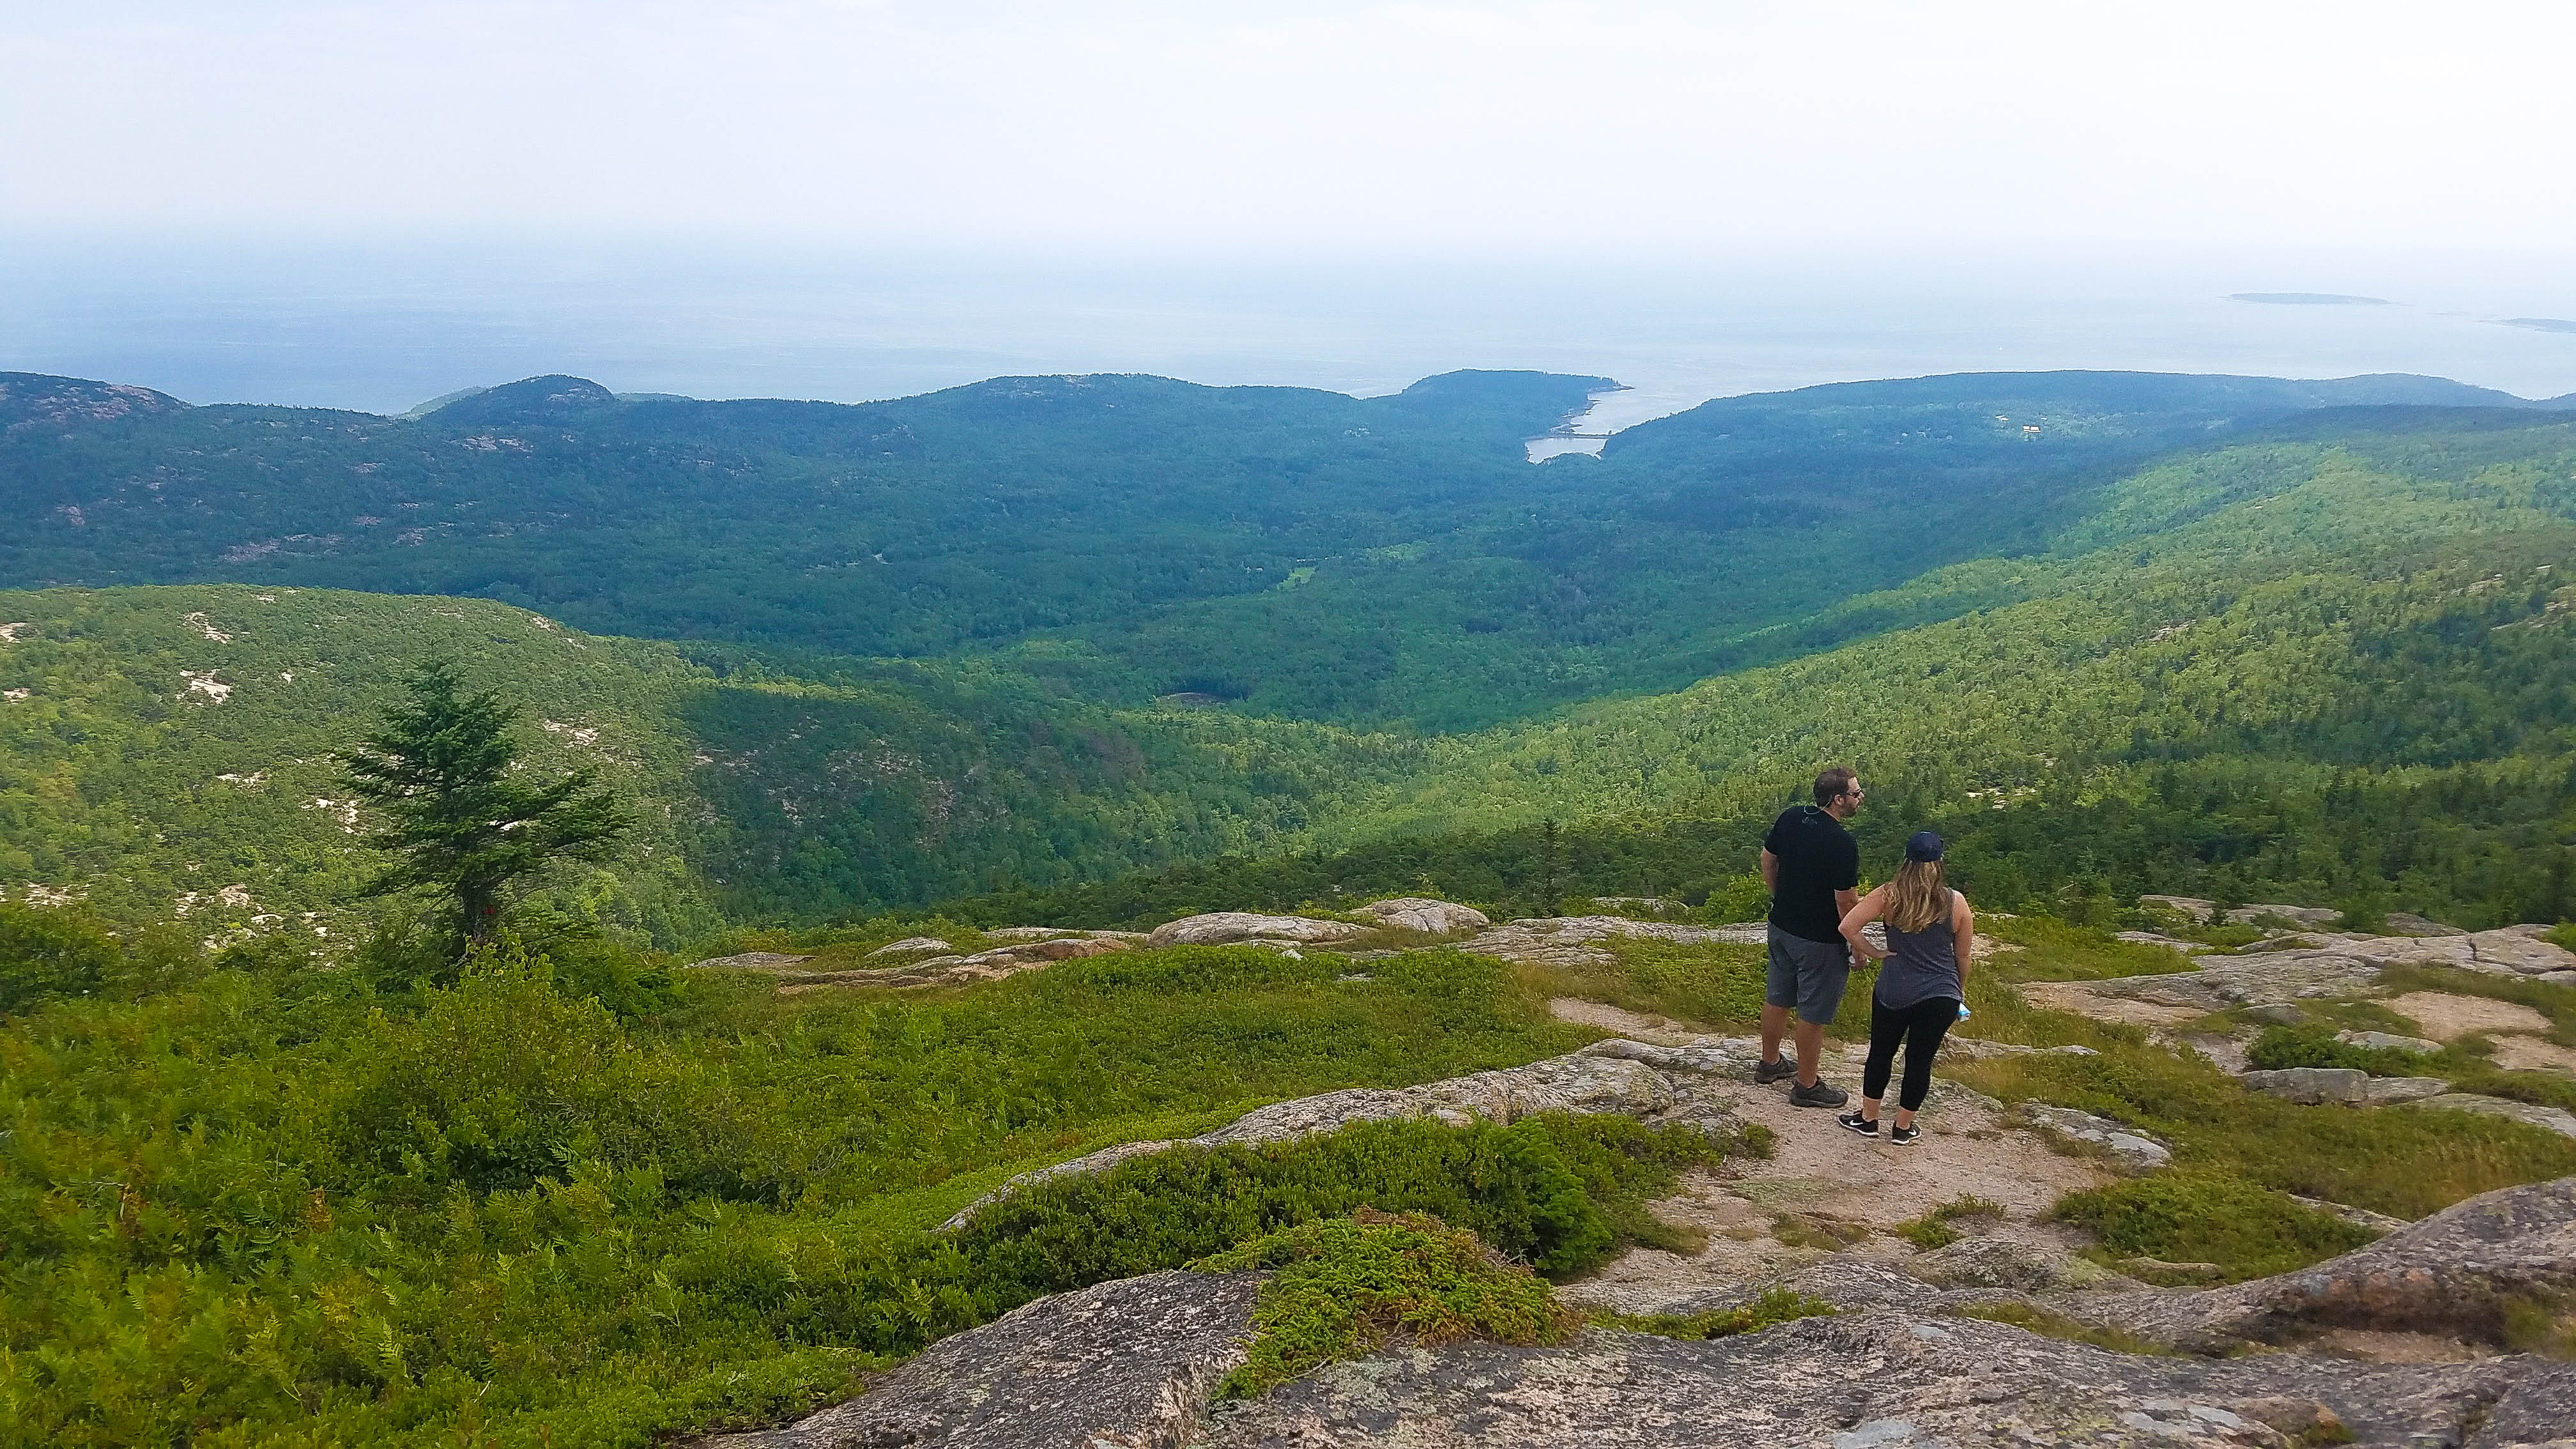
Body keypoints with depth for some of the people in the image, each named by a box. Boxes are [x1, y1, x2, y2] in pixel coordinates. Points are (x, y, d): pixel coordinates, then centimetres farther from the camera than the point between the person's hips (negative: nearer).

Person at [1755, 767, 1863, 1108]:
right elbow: (1845, 901, -21)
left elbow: (1767, 861, 8)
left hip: (1782, 926, 8)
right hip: (1820, 940, -7)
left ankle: (1770, 1063, 39)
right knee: (1813, 1012, 7)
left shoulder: (1789, 819, -5)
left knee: (1777, 997, 22)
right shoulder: (1843, 844, -26)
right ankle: (1807, 1085, 20)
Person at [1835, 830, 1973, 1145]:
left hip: (1893, 993, 0)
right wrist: (1961, 991, 21)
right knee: (1920, 1060, 12)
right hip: (1941, 997, 0)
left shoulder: (1888, 896, -8)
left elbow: (1847, 926, -17)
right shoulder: (1956, 903, -6)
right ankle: (1903, 1129, 24)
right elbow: (1962, 957, 5)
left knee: (1881, 1053, 17)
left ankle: (1868, 1119, 29)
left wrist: (1873, 953, -3)